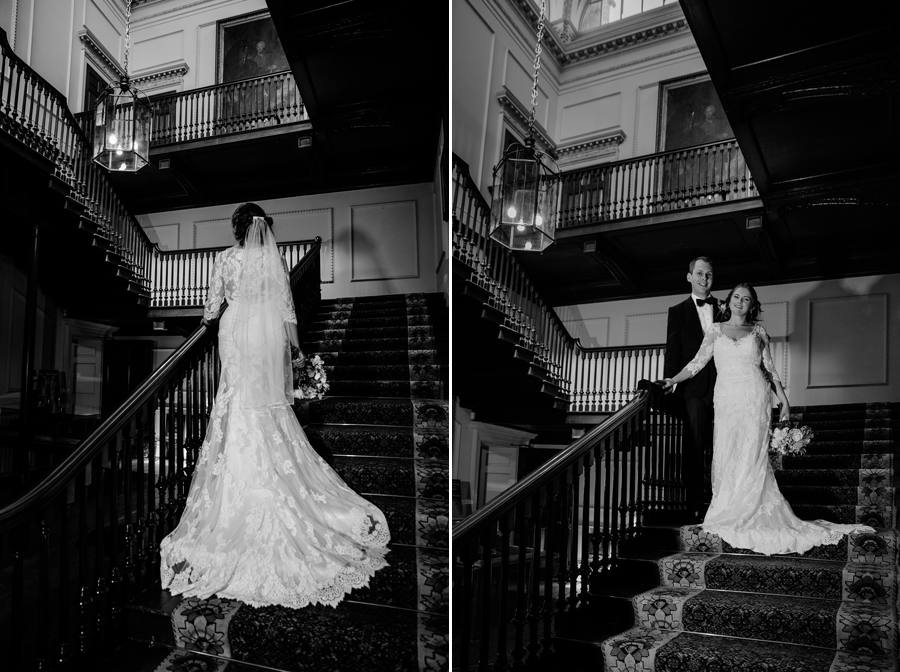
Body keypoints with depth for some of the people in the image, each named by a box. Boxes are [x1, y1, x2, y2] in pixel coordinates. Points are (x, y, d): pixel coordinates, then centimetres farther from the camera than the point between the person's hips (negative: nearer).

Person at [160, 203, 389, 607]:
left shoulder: (225, 258, -7)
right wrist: (291, 341, 13)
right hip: (270, 336, 2)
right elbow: (287, 305, 3)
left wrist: (208, 318, 25)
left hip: (237, 336, -2)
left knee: (241, 404, 4)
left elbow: (213, 304, 2)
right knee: (273, 404, 11)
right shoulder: (275, 259, -2)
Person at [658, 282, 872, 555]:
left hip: (755, 399, -1)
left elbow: (769, 368, 12)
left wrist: (784, 399, 6)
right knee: (726, 457, -3)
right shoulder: (716, 330, 11)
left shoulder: (758, 331, 11)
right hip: (726, 400, 1)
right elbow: (698, 362, 7)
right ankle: (727, 513, 4)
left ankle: (752, 515, 2)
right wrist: (673, 380, -5)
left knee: (752, 456, -5)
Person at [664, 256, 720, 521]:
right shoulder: (678, 312, 8)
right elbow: (672, 353, 3)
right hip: (693, 389, -1)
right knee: (695, 448, 0)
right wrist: (669, 386, -5)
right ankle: (695, 507, 4)